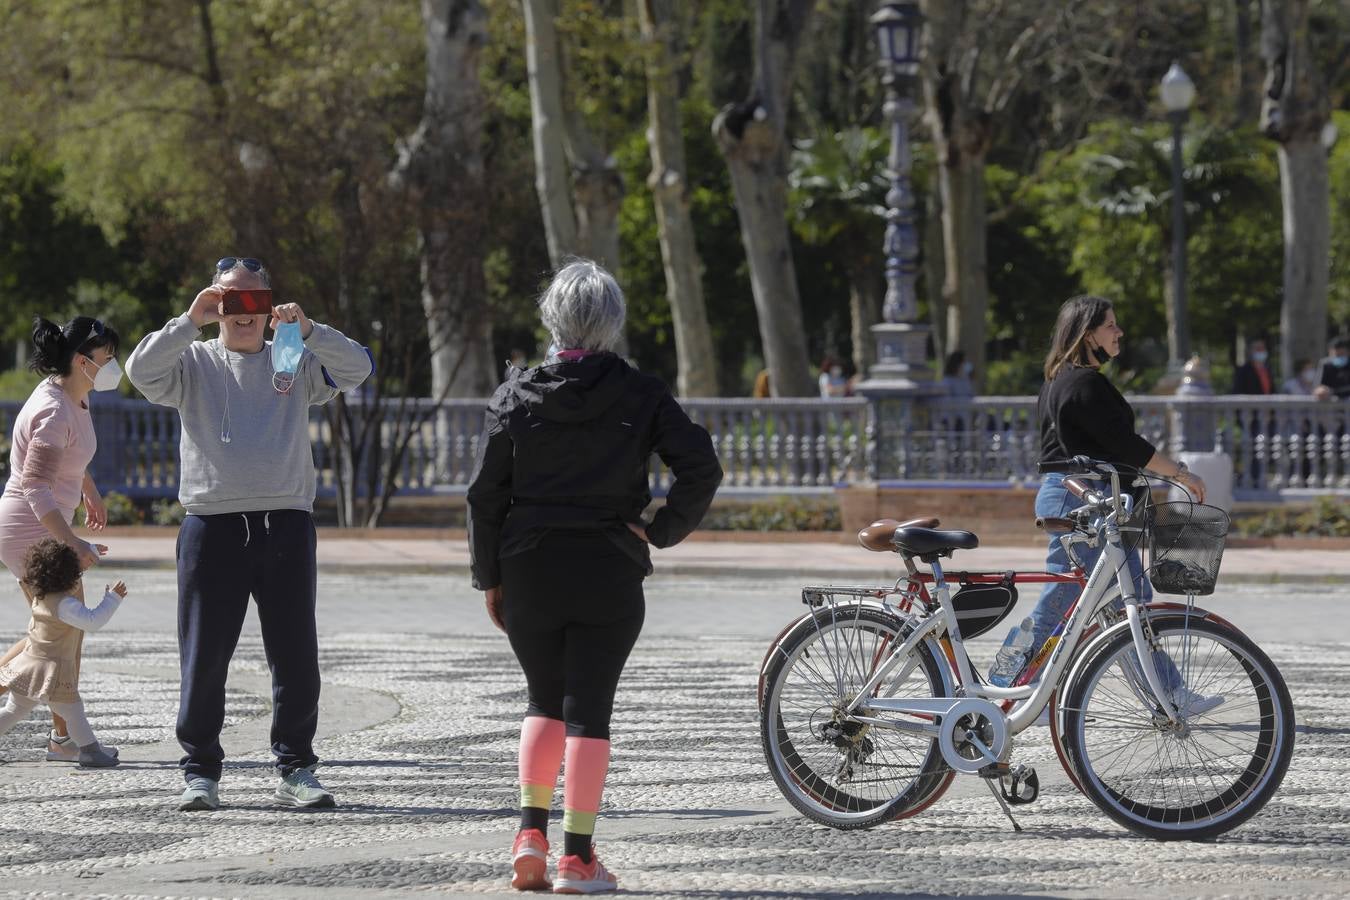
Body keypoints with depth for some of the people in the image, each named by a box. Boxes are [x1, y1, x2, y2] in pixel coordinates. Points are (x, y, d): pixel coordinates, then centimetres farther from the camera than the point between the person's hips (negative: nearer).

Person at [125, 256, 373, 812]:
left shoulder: (297, 361, 13)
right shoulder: (193, 363, 11)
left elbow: (357, 368, -1)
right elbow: (142, 371, -6)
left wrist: (306, 329, -14)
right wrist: (191, 321, -14)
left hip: (287, 522, 1)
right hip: (212, 524, -1)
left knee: (296, 654, 2)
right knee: (204, 657, 1)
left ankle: (295, 769, 11)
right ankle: (201, 771, 10)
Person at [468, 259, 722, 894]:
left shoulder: (516, 395, 1)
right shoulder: (639, 394, -2)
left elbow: (485, 494, 1)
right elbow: (701, 468, -10)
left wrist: (489, 578, 7)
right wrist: (662, 531, 0)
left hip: (529, 572, 1)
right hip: (610, 574, -1)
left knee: (545, 700, 17)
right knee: (588, 709, 2)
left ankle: (530, 832, 4)